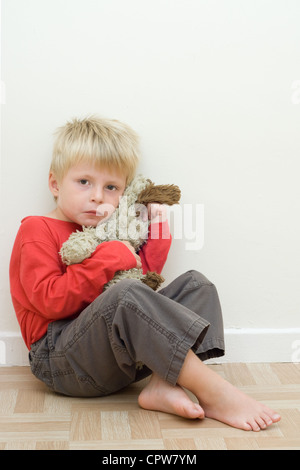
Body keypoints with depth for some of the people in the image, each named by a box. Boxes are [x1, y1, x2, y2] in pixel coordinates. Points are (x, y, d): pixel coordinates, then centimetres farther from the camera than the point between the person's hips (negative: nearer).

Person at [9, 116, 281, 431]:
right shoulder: (37, 230, -1)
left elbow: (145, 278, 14)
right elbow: (50, 301, -15)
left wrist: (156, 231, 6)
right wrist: (110, 259, -18)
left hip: (121, 351, 8)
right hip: (58, 356, -8)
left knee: (195, 284, 0)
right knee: (126, 293, -36)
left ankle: (162, 385, -25)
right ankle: (213, 393, -31)